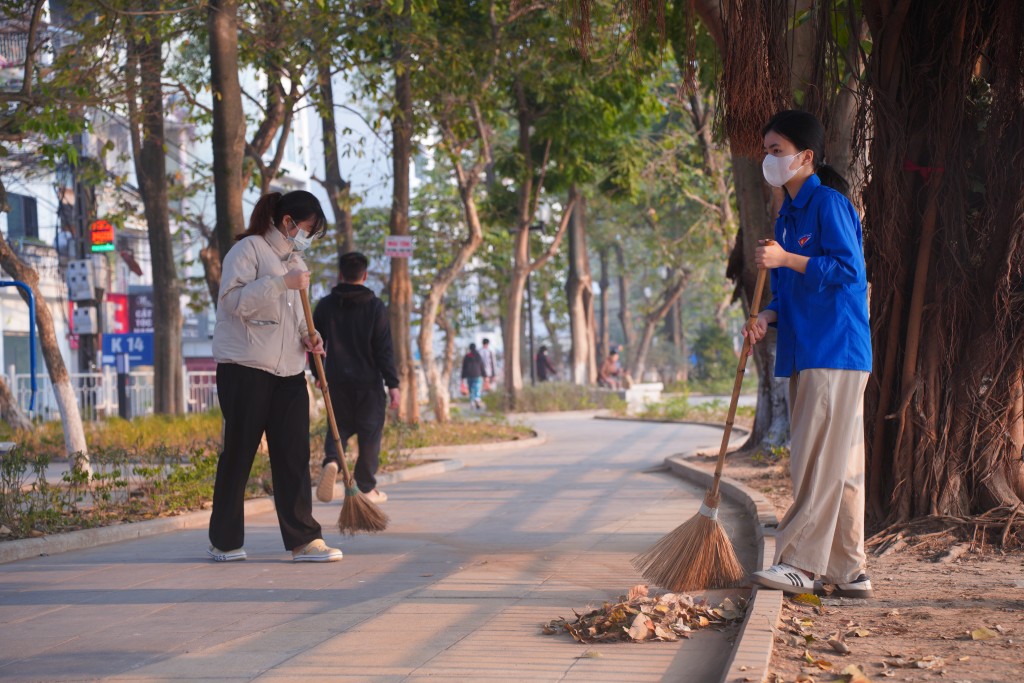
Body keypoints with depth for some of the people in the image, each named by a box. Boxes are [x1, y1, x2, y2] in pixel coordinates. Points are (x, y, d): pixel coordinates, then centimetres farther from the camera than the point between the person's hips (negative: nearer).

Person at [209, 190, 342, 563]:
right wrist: (283, 282, -22)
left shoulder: (295, 262, 20)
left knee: (294, 455, 1)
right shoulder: (248, 250, -5)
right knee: (238, 453, 0)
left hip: (288, 372, 7)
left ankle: (304, 540, 2)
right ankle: (224, 542, 9)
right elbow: (234, 300, -18)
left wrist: (307, 335, 7)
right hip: (245, 368, -7)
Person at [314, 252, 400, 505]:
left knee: (339, 427, 15)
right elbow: (384, 349, -9)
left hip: (336, 380, 2)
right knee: (370, 432, 8)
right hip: (368, 380, -2)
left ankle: (331, 461, -15)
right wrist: (393, 384, -6)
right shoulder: (375, 306, -6)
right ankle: (366, 487, 10)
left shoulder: (325, 305, 3)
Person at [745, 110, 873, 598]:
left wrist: (785, 259, -20)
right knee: (838, 465, 9)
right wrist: (768, 316, 3)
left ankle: (800, 563, -9)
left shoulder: (829, 204, -9)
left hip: (836, 351, -9)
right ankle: (848, 572, 12)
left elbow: (847, 268, -17)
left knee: (820, 460, -9)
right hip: (804, 352, 9)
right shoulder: (788, 214, 18)